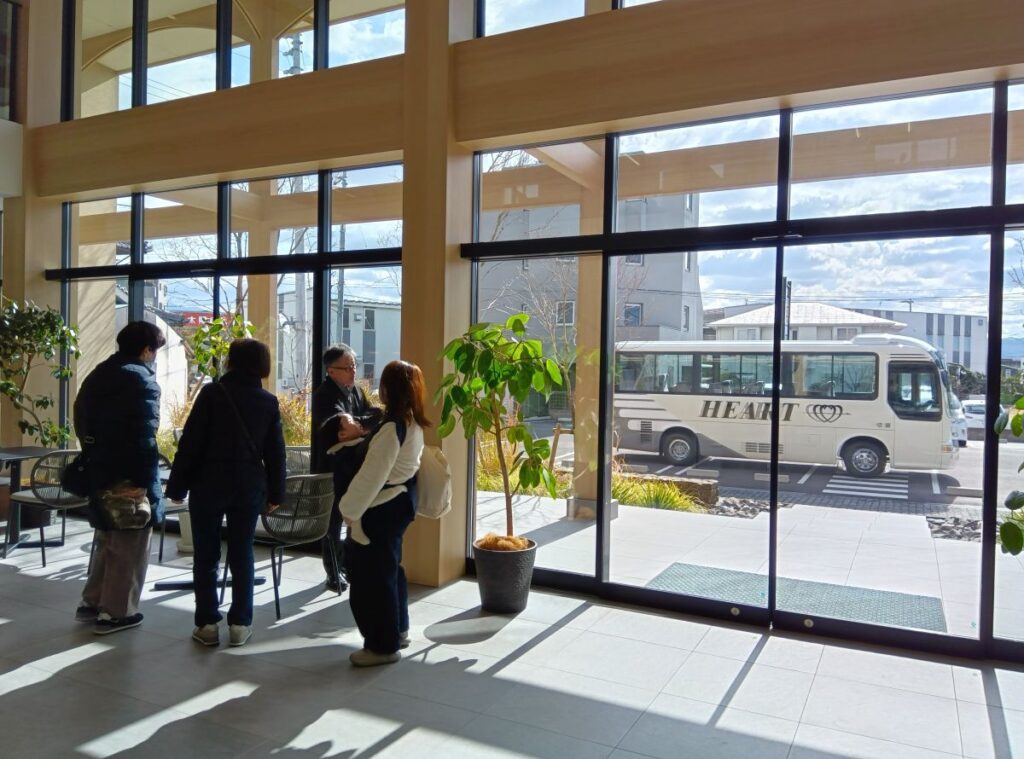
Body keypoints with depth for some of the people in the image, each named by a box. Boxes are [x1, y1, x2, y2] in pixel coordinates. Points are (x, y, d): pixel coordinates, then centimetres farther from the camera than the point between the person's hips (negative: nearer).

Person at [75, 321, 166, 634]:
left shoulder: (96, 375, 13)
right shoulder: (142, 379, -15)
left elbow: (82, 423, 17)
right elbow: (144, 436, -22)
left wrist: (95, 460, 21)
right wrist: (143, 480, -20)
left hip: (100, 472, 9)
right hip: (129, 475, -9)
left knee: (108, 539, 22)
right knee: (129, 546, 3)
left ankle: (91, 603, 27)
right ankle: (115, 613, 9)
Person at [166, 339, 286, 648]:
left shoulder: (212, 392, -7)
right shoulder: (269, 401, 3)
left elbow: (190, 442, -8)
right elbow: (275, 452, 5)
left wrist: (177, 485, -1)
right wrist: (275, 492, 11)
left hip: (209, 484, -2)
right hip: (249, 487, 3)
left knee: (206, 556, 7)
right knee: (242, 555, 9)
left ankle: (207, 624, 9)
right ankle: (240, 623, 10)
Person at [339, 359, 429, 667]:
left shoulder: (392, 427, -24)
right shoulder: (412, 424, 6)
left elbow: (373, 475, -23)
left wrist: (349, 509, -12)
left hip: (382, 509, -10)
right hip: (399, 502, 10)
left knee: (372, 574, 2)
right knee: (390, 568, 22)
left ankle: (383, 644, 13)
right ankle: (397, 630, 35)